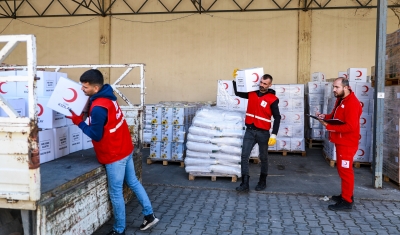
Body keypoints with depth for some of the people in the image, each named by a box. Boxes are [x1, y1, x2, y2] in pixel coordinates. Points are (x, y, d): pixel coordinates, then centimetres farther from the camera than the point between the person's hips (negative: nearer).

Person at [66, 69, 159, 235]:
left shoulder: (98, 108, -26)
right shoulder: (107, 96, 3)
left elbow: (96, 135, -19)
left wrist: (79, 122, -11)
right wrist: (87, 116, 5)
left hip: (114, 155, -9)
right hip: (125, 149, 9)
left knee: (115, 193, 4)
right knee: (133, 182, 20)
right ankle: (149, 215, 28)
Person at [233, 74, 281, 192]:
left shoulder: (272, 99, -9)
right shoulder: (252, 93, 4)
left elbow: (277, 117, -6)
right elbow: (237, 93, 18)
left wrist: (274, 134, -13)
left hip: (263, 133, -3)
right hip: (249, 131, 3)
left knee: (263, 158, 12)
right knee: (244, 156, -4)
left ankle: (262, 181, 29)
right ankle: (245, 183, 0)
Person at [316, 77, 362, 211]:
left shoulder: (352, 103, -21)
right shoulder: (340, 100, 12)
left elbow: (350, 126, -27)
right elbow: (335, 117, 20)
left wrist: (329, 127, -25)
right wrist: (325, 117, -1)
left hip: (347, 144, -10)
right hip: (340, 142, 10)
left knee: (345, 171, -3)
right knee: (342, 170, 17)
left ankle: (347, 201, 5)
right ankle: (346, 195, 30)